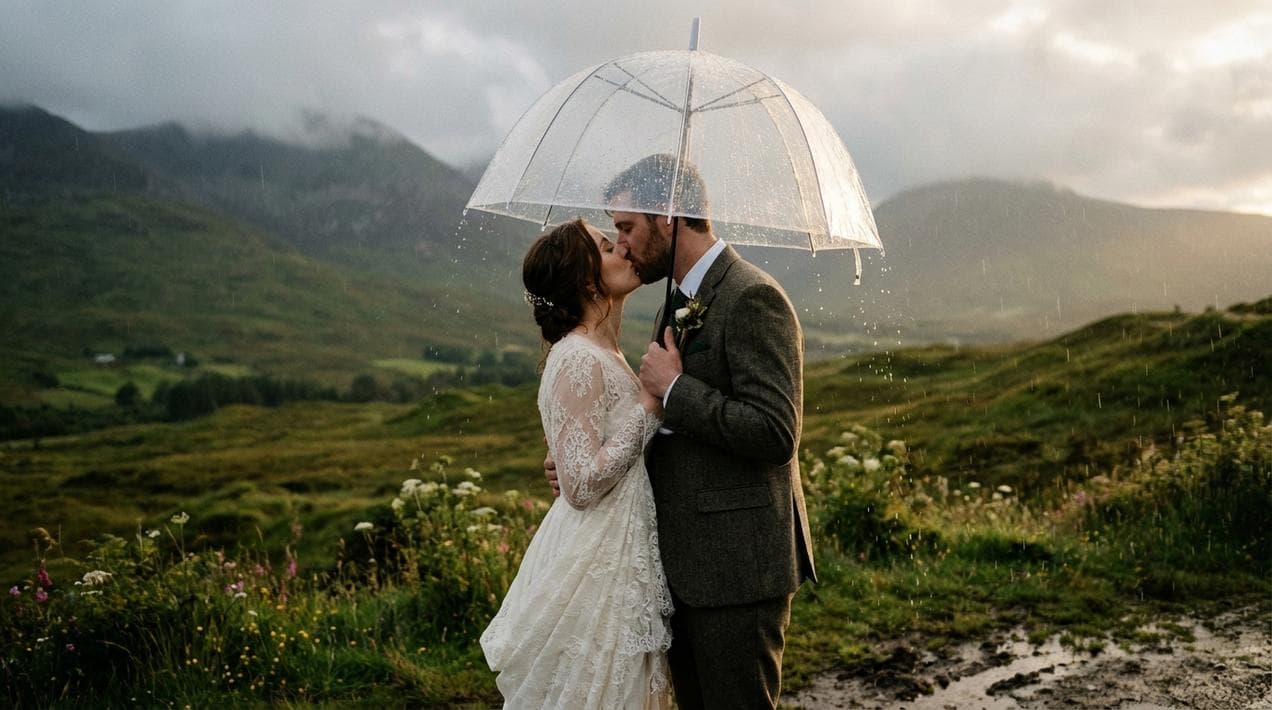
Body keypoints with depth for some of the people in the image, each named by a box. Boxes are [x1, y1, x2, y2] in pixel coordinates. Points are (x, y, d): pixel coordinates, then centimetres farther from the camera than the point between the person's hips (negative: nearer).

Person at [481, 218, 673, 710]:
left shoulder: (604, 354, 11)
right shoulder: (578, 360, -18)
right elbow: (582, 483, -22)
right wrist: (650, 406, -18)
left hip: (621, 555, 10)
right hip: (599, 570, -10)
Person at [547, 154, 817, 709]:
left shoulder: (751, 297, -16)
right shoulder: (681, 303, 14)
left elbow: (774, 433, -24)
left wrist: (674, 387, -17)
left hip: (737, 569, -9)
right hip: (687, 566, 10)